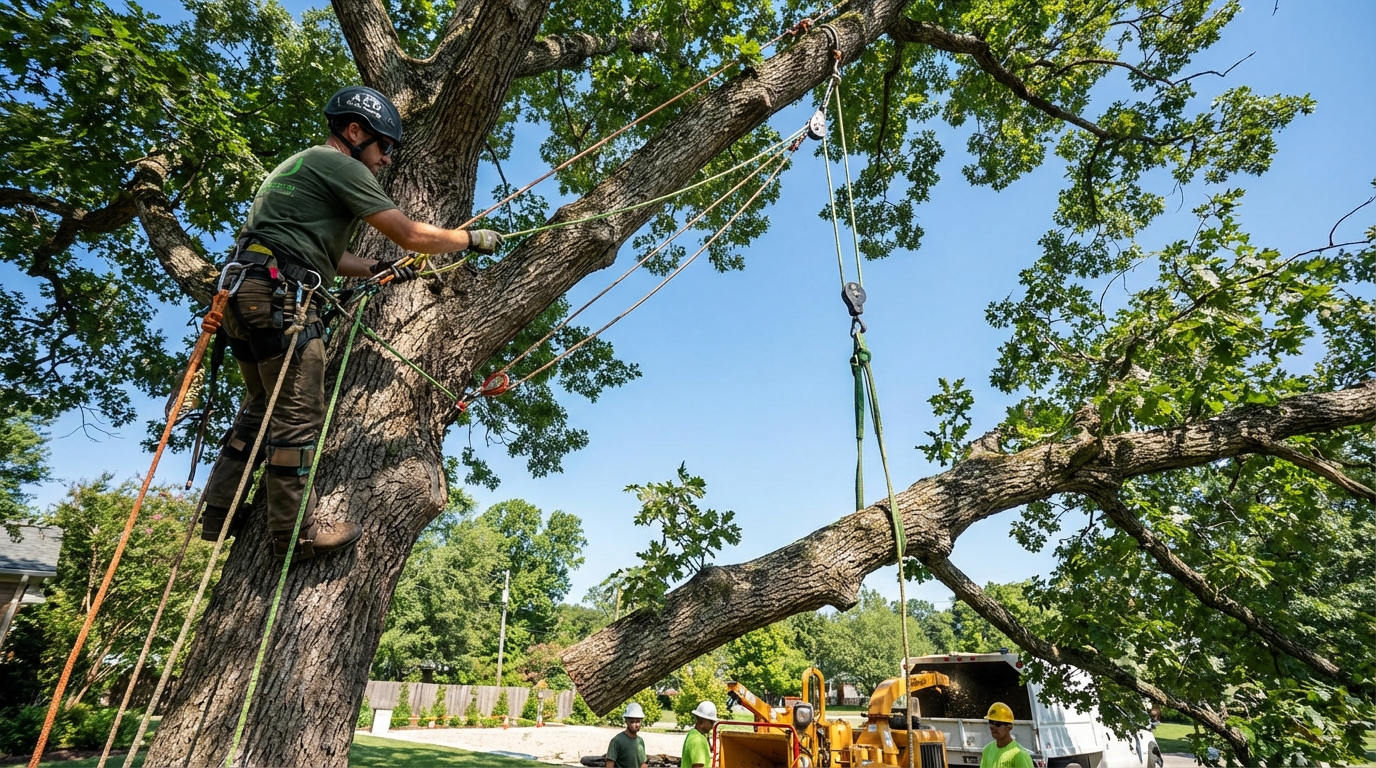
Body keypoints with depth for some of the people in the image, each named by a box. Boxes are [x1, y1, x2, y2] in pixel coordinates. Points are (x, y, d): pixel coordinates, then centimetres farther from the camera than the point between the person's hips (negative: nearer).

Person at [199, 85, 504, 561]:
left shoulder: (299, 165, 27)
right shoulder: (339, 165, -4)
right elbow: (412, 236, -8)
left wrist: (377, 270, 20)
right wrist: (474, 239, 3)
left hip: (245, 291, 11)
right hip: (278, 294, -11)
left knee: (261, 407, 17)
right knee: (299, 414, -7)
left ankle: (219, 514, 24)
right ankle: (295, 534, -1)